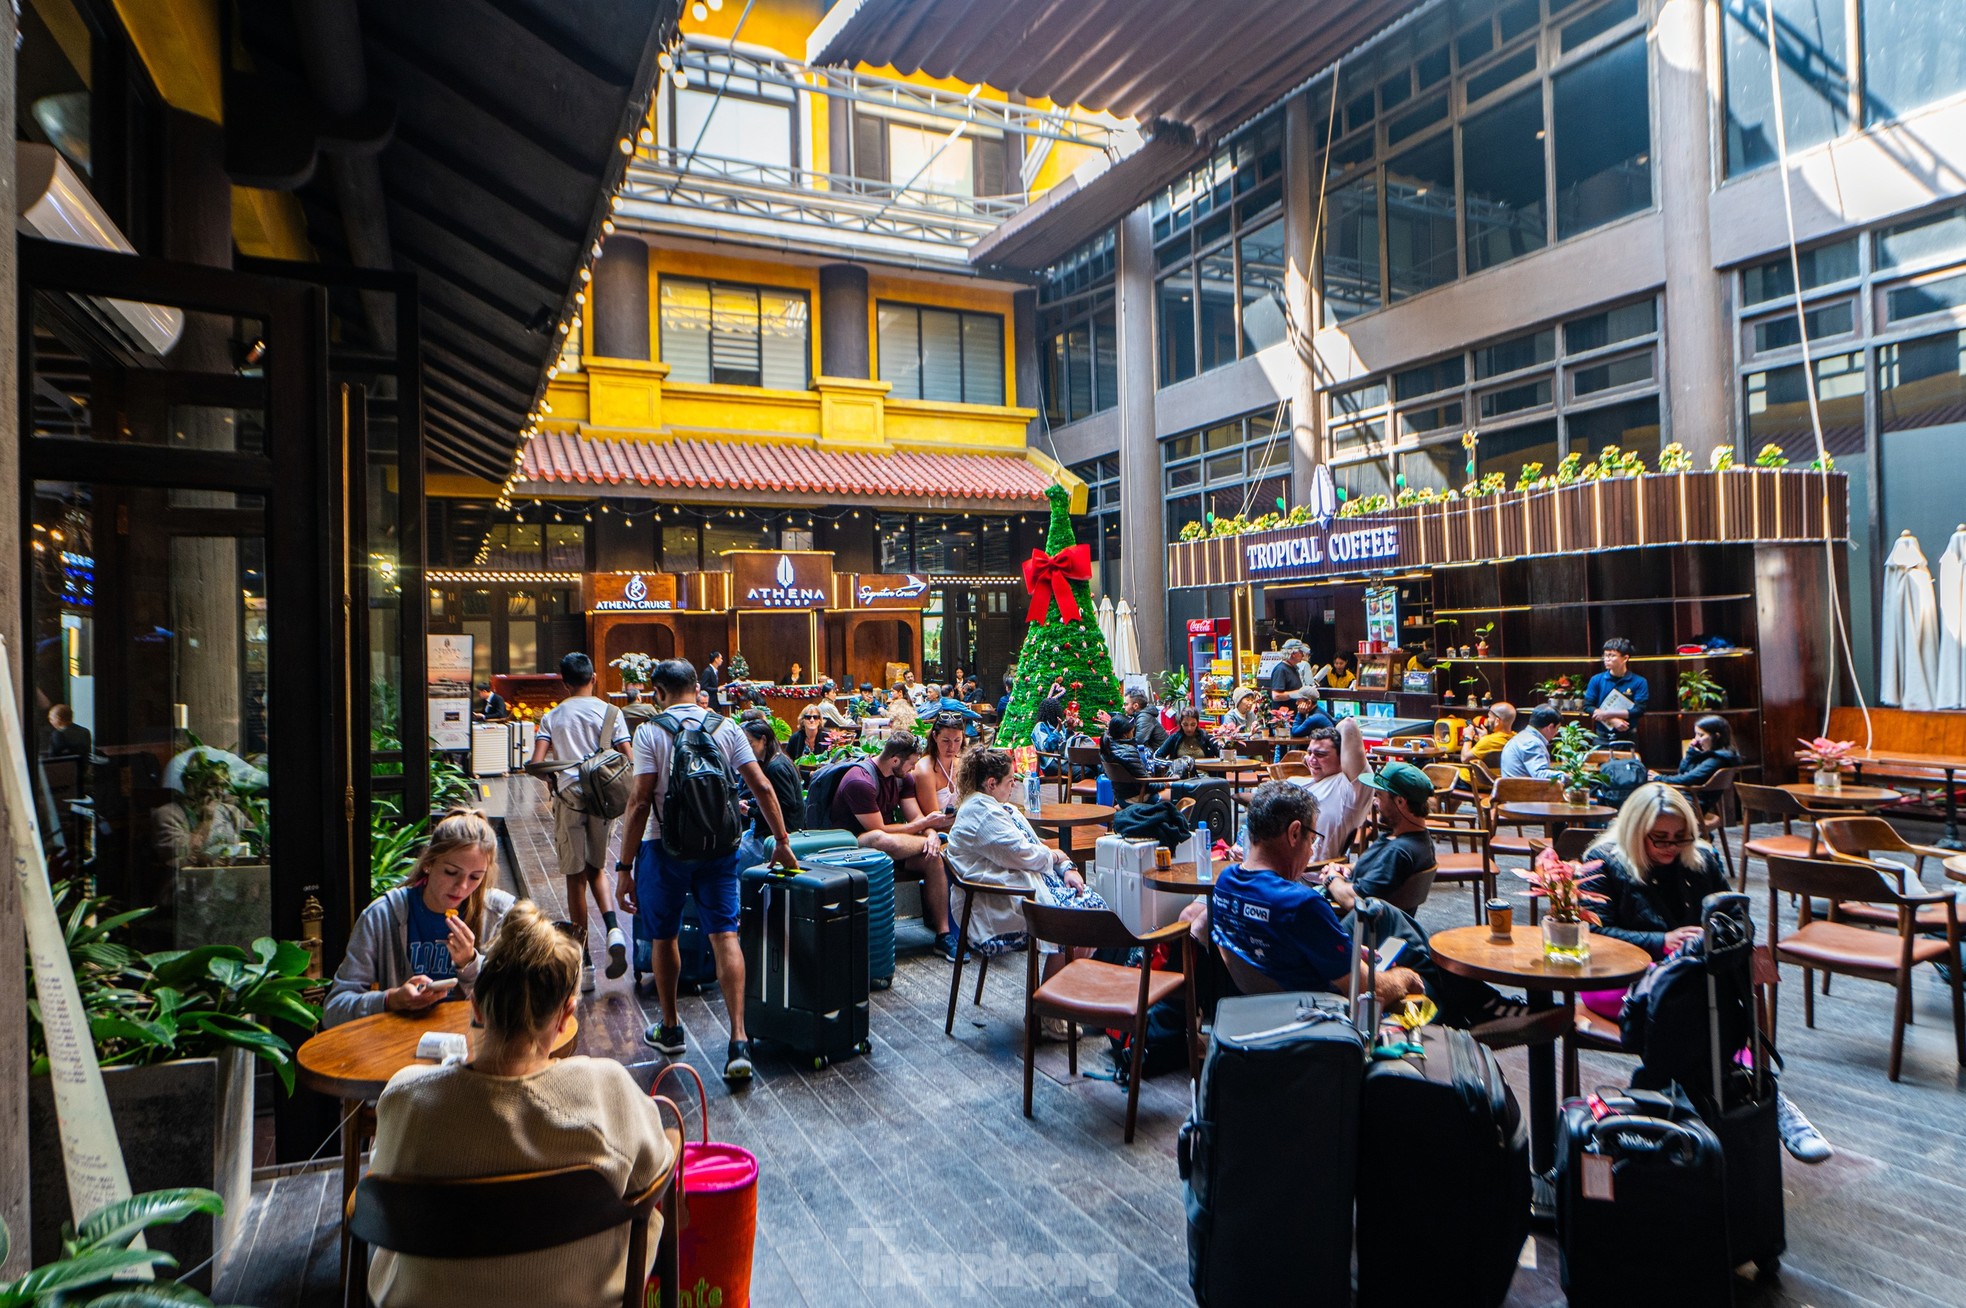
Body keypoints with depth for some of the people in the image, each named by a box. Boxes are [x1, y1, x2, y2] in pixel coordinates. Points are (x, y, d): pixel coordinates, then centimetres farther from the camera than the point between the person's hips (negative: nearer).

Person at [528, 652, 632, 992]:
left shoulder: (552, 716, 5)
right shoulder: (609, 712, 3)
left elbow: (535, 764, -5)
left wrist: (552, 778, 15)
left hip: (569, 797, -1)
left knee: (575, 877, 7)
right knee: (595, 869, 19)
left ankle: (584, 964, 11)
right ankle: (613, 929, -7)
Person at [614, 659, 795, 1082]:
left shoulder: (651, 733, -8)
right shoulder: (727, 728, 2)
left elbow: (640, 802, -13)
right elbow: (762, 787, -2)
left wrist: (624, 866, -9)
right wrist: (783, 842, 5)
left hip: (665, 846, -2)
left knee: (663, 937, 16)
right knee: (725, 935, 0)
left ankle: (669, 1029, 32)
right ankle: (739, 1041, -10)